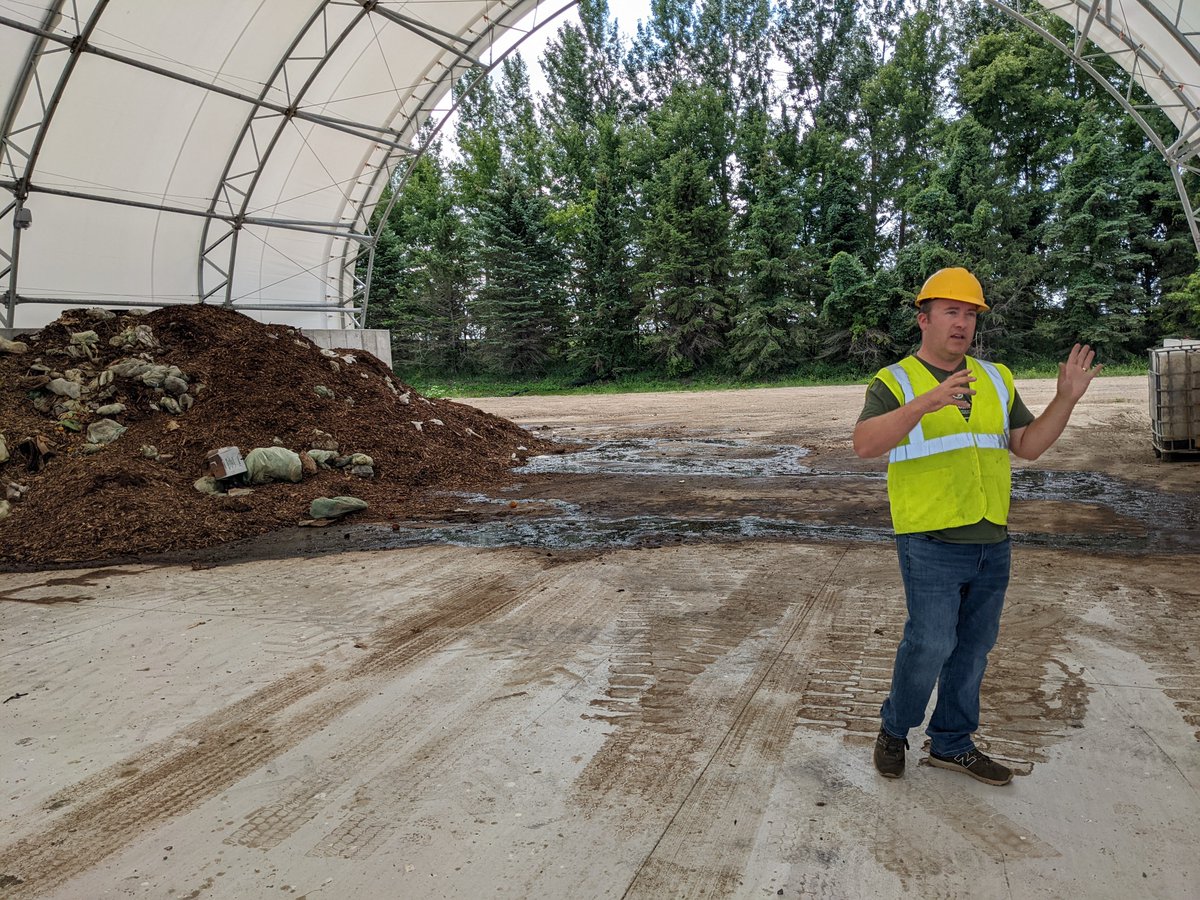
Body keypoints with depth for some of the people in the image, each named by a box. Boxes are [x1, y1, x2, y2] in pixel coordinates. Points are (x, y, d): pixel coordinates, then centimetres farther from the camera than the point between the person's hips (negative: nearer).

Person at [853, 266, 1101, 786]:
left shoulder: (995, 380, 12)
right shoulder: (894, 383, -4)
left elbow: (1028, 446, 13)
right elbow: (864, 444, -22)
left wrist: (1066, 399, -2)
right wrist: (927, 402, -34)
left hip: (992, 542, 6)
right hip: (931, 543, -6)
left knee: (973, 648, 12)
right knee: (931, 644, -9)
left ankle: (952, 744, 28)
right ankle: (895, 729, 16)